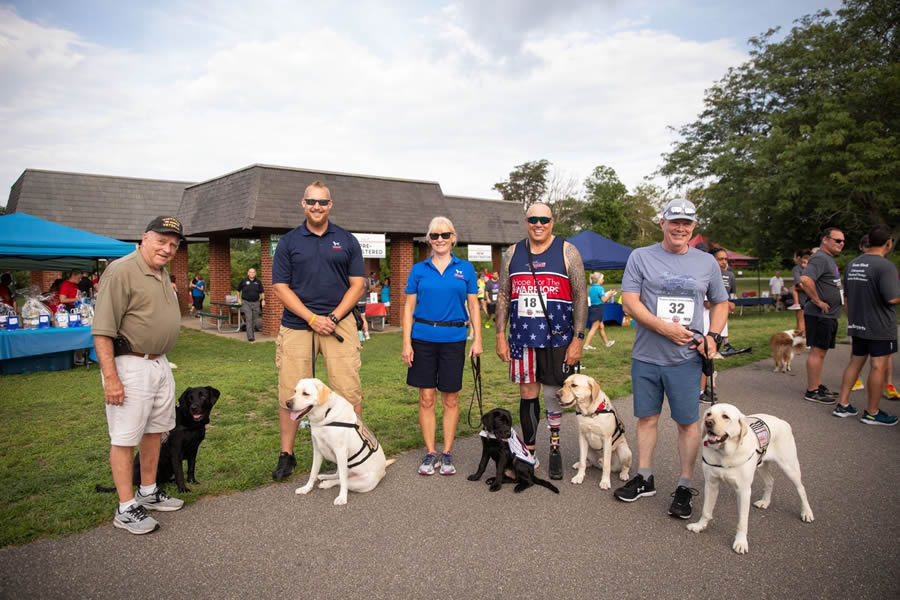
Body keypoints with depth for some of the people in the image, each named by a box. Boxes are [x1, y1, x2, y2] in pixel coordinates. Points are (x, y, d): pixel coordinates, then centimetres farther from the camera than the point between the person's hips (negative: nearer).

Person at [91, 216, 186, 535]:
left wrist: (160, 361, 19)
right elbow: (102, 330, -19)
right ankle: (126, 508, 12)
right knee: (124, 438, 1)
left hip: (159, 363, 9)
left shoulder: (162, 274, 12)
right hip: (130, 366, -9)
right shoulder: (121, 271, -16)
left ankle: (149, 492, 32)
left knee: (154, 430, 17)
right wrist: (110, 378, -22)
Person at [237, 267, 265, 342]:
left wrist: (263, 300, 1)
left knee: (255, 319, 8)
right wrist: (239, 299, 8)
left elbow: (262, 292, 13)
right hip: (246, 302, -3)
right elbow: (238, 290, 14)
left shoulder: (258, 282, 7)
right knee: (249, 319, -11)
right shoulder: (243, 281, 2)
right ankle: (250, 336, -14)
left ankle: (252, 332, 29)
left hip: (256, 303, 3)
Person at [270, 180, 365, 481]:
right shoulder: (289, 241, 7)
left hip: (339, 323, 0)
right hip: (297, 325, 0)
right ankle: (286, 455, 19)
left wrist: (334, 317, -8)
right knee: (290, 394, 4)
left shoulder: (347, 240, 9)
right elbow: (280, 287, 1)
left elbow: (357, 284, 5)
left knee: (349, 391, -2)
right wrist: (312, 318, -9)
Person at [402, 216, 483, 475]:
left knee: (451, 398, 7)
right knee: (426, 398, 5)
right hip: (423, 339, 0)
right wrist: (406, 343, -3)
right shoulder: (419, 269, 5)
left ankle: (447, 453, 20)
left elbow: (473, 306, 6)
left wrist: (478, 339, -3)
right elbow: (409, 307, 5)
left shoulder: (465, 269, 5)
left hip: (453, 339, 0)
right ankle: (430, 453, 17)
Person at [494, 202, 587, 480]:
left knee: (553, 394, 7)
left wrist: (578, 338, -9)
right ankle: (529, 453, 23)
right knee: (527, 395, 10)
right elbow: (503, 296, 10)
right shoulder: (513, 253, 8)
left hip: (556, 337, -2)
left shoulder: (567, 251, -1)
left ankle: (555, 446, 28)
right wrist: (500, 335, 4)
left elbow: (581, 296, -3)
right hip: (522, 339, 3)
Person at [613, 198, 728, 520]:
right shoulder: (641, 257, 0)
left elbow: (720, 303, 16)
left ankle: (685, 486, 20)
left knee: (688, 421, 5)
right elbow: (630, 301, -7)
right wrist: (666, 328, -16)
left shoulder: (707, 262, 7)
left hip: (687, 358, 1)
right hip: (646, 356, 0)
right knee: (647, 417, 11)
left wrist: (714, 336, -1)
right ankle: (644, 478, 26)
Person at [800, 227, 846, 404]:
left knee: (821, 351, 16)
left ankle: (817, 386, 25)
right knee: (817, 352, -6)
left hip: (829, 315, 10)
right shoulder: (820, 258, -16)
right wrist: (818, 301, -24)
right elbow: (805, 279, -33)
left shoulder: (829, 259, 17)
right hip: (820, 315, -10)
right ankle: (812, 391, -1)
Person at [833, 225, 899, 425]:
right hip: (880, 327, -7)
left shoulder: (852, 264, 7)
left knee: (855, 362, 14)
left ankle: (843, 405, 16)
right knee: (878, 367, 1)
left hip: (857, 325, 7)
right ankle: (872, 413, 8)